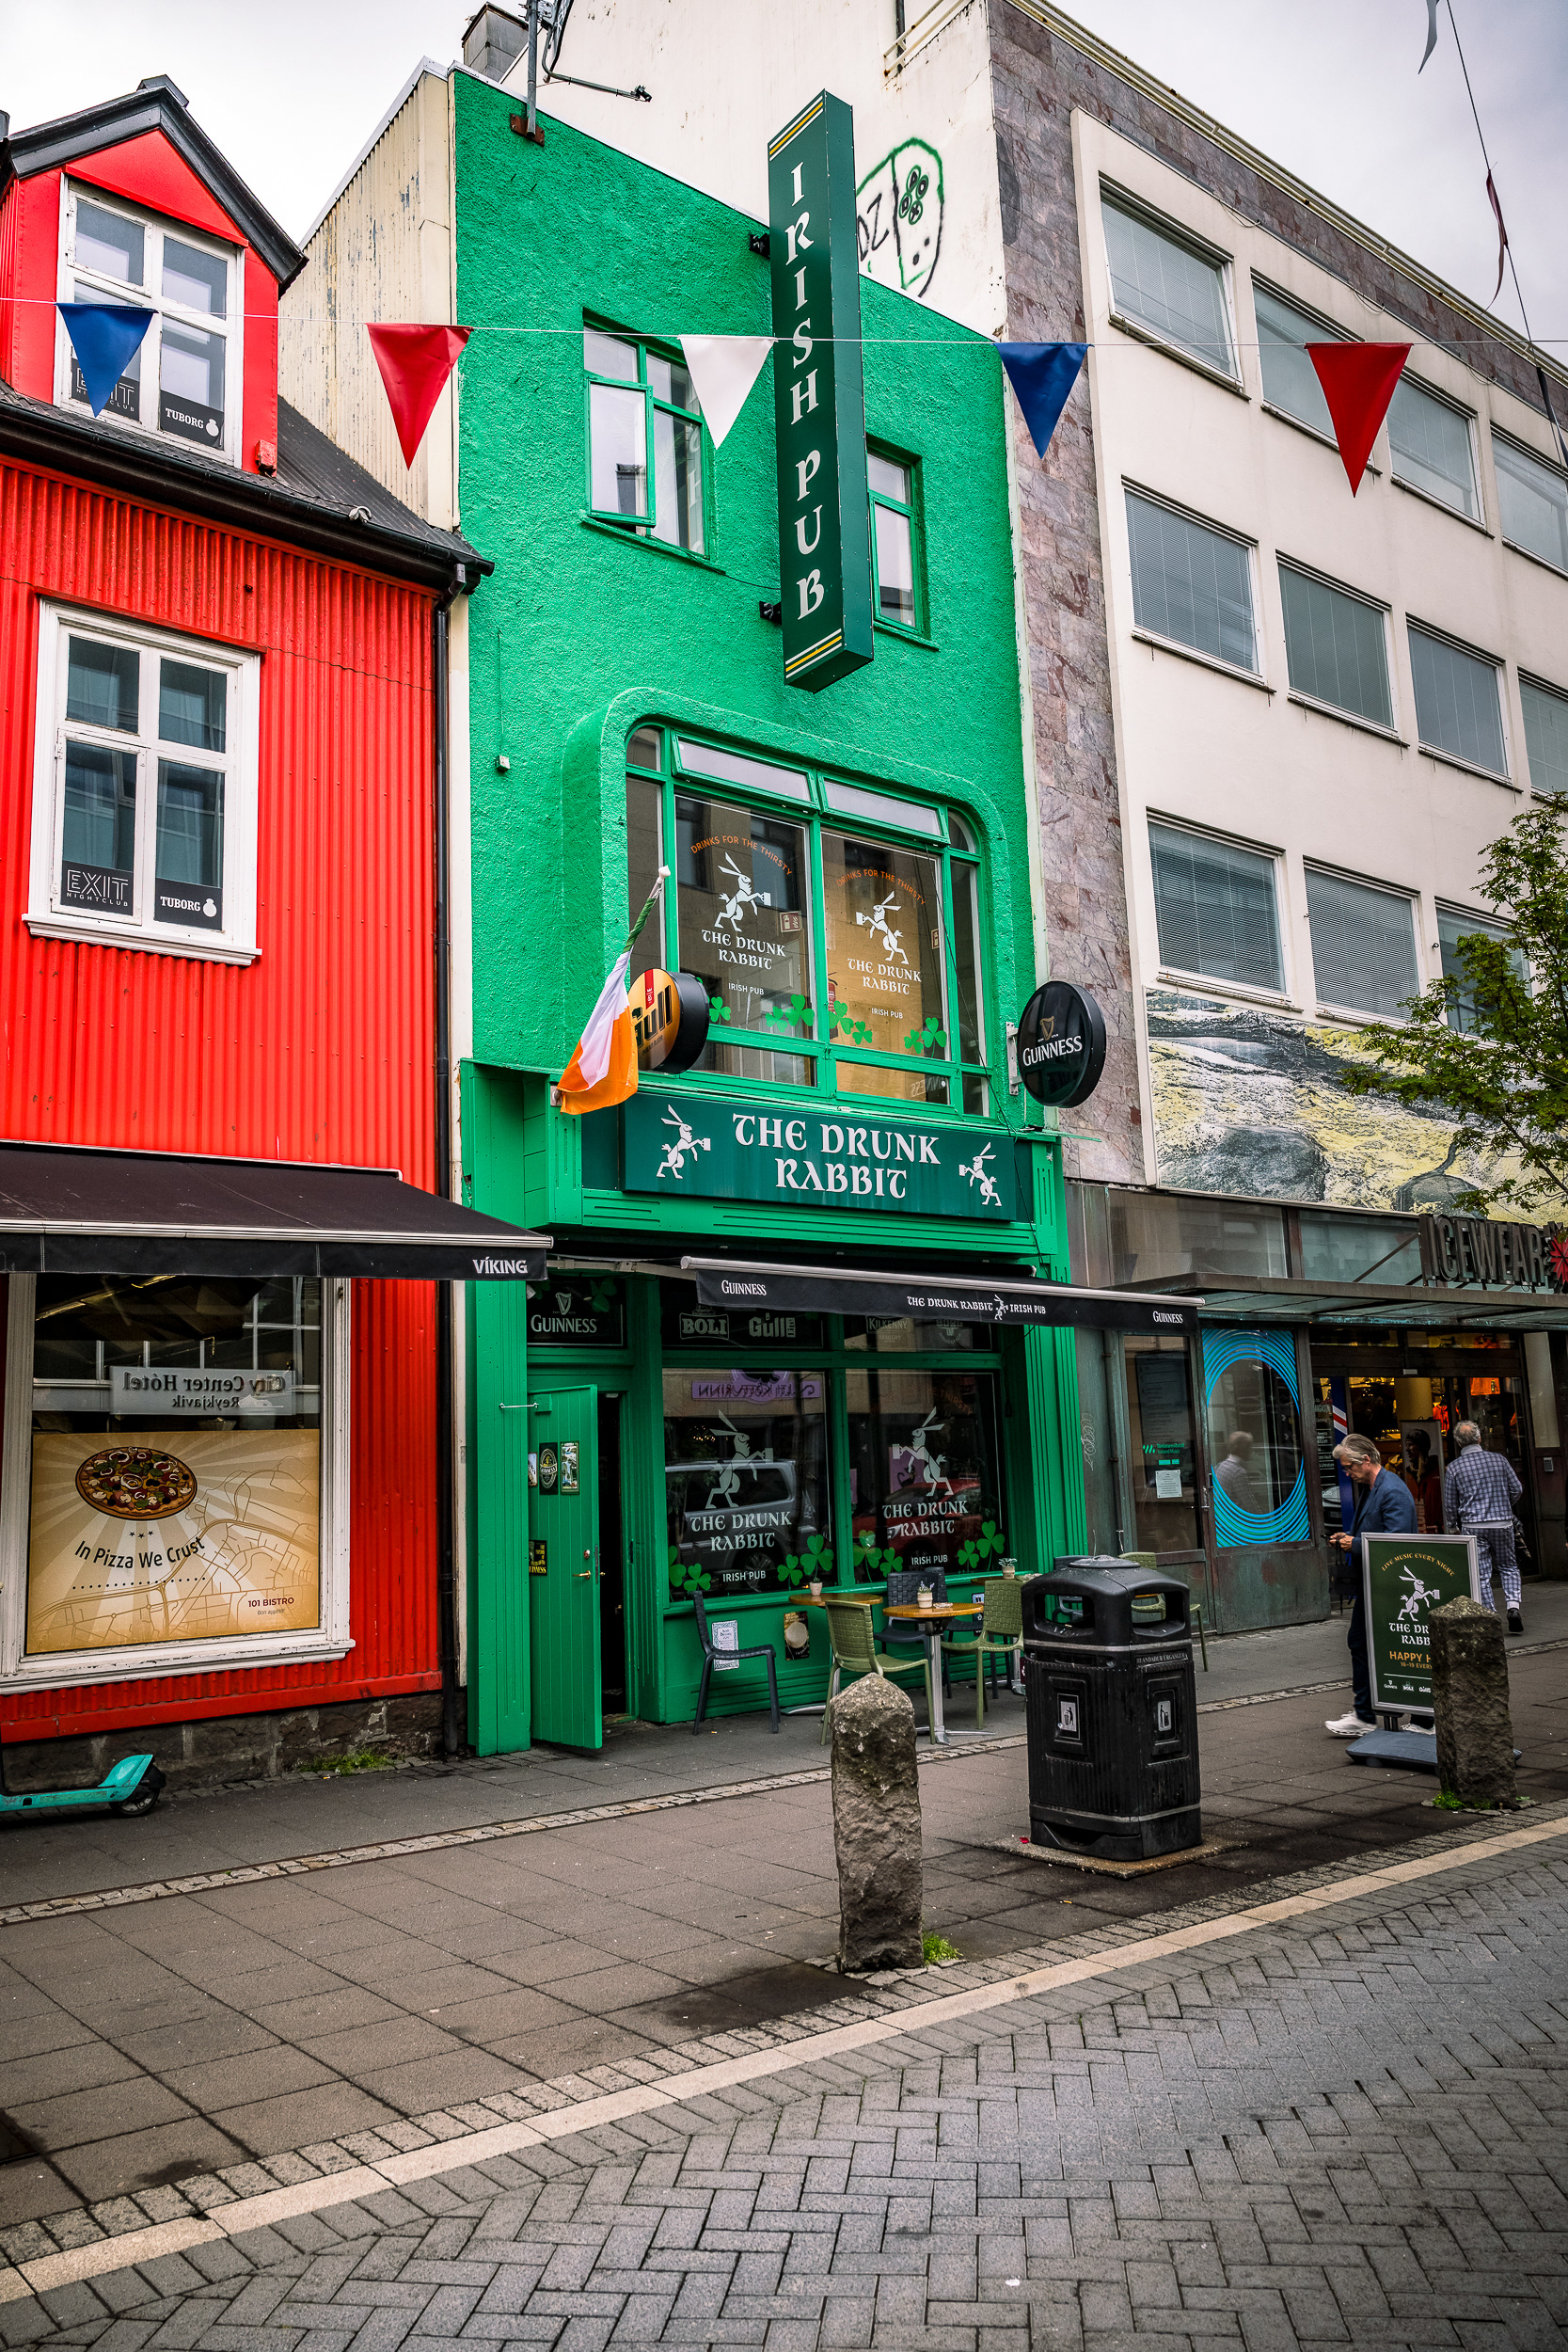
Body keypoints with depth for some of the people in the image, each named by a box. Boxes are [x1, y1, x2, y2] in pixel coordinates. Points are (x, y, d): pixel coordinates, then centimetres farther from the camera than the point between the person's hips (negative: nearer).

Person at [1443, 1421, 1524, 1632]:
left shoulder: (1454, 1468, -3)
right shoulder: (1499, 1460, 1)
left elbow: (1450, 1503, 1)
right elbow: (1517, 1489, 4)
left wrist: (1457, 1524, 18)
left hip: (1473, 1527, -2)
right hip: (1503, 1523, 2)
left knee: (1481, 1574, 3)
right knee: (1509, 1567, 16)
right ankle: (1514, 1606, -4)